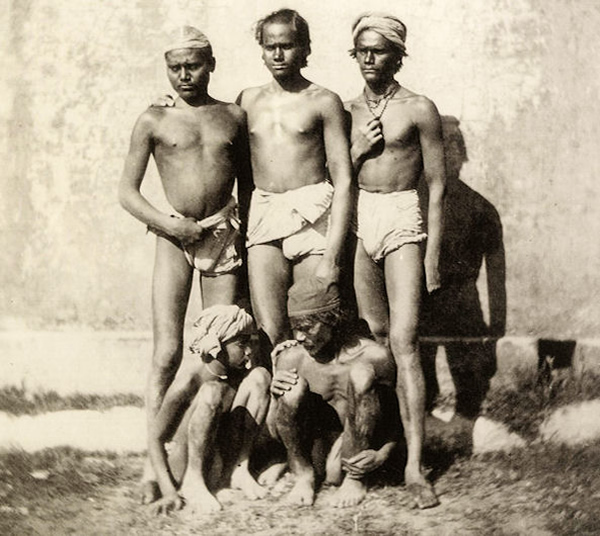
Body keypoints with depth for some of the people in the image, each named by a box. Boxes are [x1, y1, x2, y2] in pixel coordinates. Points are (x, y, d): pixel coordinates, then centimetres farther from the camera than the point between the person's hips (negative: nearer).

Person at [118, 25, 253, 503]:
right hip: (175, 238, -2)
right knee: (167, 353, -5)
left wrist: (244, 232, 5)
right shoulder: (154, 120, 3)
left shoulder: (234, 116, 9)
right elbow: (127, 191, 3)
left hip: (223, 236, 2)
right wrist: (167, 223, -11)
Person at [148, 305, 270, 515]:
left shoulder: (239, 372, -2)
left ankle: (240, 470, -5)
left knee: (260, 376, -8)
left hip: (223, 465, 6)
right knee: (213, 391, -31)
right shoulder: (188, 382, -21)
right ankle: (193, 482, -17)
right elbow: (155, 438, -19)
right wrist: (169, 492, -27)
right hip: (185, 465, -6)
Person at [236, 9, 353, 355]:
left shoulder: (323, 102, 2)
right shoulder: (248, 101, 14)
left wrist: (332, 255, -12)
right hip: (263, 216, 3)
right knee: (271, 334, -9)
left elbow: (343, 180, -4)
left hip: (312, 216, -3)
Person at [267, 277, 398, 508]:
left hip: (361, 446, -1)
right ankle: (303, 474, -4)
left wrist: (382, 454, -20)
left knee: (361, 373, -26)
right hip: (318, 445, 2)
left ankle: (356, 479, -14)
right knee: (294, 386, -23)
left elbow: (395, 416, -2)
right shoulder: (291, 358, -8)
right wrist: (275, 398, -21)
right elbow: (276, 432, 0)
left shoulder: (374, 356, -14)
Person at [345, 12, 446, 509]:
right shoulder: (348, 111, 13)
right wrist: (358, 148, -4)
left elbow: (437, 185, 0)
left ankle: (415, 467, -11)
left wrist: (433, 254, -5)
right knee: (373, 337, 7)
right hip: (356, 219, 4)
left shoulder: (419, 109, 1)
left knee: (404, 341, -12)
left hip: (402, 220, -4)